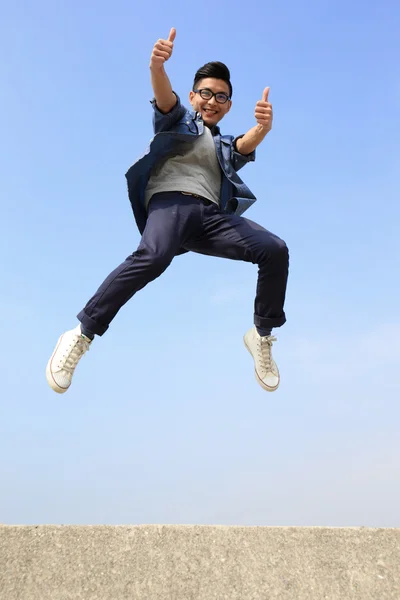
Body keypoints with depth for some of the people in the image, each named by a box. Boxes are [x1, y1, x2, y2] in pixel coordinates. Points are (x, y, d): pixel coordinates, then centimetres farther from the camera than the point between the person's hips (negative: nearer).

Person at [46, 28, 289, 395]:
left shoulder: (227, 147, 31)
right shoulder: (179, 119, 21)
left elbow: (248, 145, 6)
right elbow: (164, 97, -3)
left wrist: (263, 127, -19)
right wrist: (157, 65, -27)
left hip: (213, 215, 4)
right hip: (171, 200, -4)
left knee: (275, 250, -16)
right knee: (153, 257, -36)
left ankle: (263, 335, -1)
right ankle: (82, 335, -29)